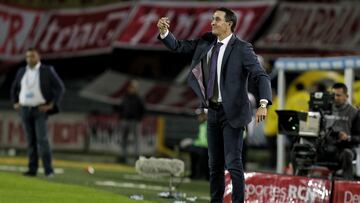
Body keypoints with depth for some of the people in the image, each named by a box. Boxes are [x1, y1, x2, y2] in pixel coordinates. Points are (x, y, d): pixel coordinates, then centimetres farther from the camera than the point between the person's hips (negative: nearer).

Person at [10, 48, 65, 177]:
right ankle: (33, 169, 8)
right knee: (31, 140, 5)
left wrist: (52, 105, -14)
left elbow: (60, 88, -8)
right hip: (25, 110, 5)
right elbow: (14, 88, 23)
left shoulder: (47, 70, -7)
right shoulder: (22, 72, 8)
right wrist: (15, 103, 9)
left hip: (40, 110, -4)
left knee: (42, 139, -14)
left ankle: (48, 169, -11)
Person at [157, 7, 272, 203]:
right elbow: (178, 46, 10)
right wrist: (164, 31, -10)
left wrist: (263, 104, -33)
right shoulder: (206, 42, 6)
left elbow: (262, 76, -18)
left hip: (232, 113, -7)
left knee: (233, 163, -9)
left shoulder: (242, 48, -13)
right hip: (213, 111, 7)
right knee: (215, 163, 12)